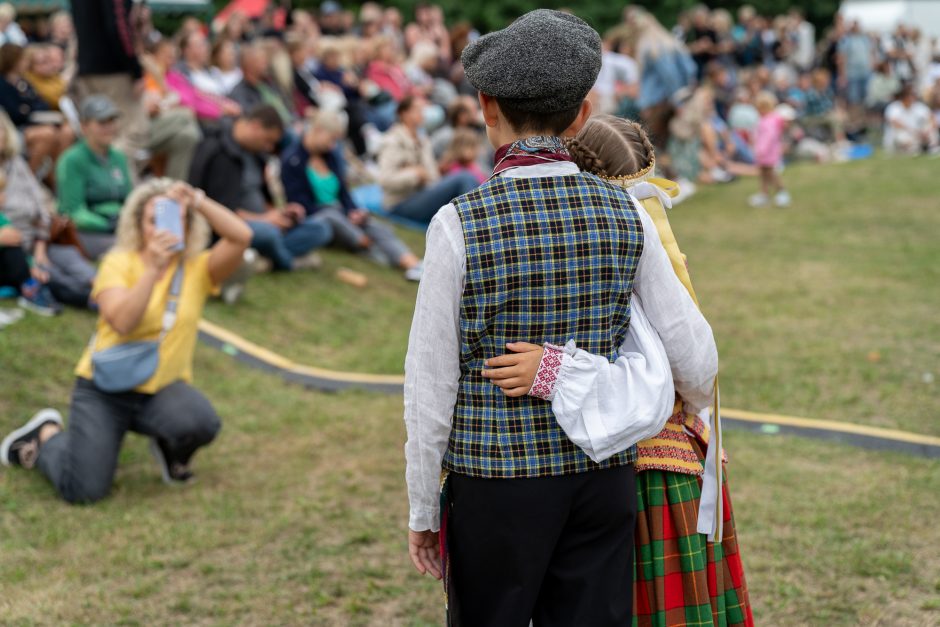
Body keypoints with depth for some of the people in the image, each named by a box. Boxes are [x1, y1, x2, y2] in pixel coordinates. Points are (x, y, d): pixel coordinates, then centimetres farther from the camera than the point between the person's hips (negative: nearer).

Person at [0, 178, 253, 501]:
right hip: (104, 389, -1)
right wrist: (153, 269, -32)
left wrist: (198, 201, -25)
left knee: (201, 422, -33)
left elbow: (241, 236, -18)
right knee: (82, 491, -11)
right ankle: (46, 434, 23)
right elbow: (122, 322, -25)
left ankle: (172, 451, 6)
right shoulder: (119, 263, -8)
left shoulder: (197, 268, -2)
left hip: (164, 388, 2)